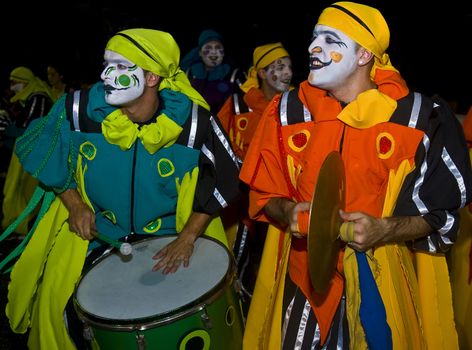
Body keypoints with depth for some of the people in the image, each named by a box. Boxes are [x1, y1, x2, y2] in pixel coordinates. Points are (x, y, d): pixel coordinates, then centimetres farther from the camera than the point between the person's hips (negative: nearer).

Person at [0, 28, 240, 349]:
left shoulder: (192, 121, -22)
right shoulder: (79, 109, -16)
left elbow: (224, 180, -11)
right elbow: (45, 157, 3)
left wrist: (187, 238, -18)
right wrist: (74, 204, -6)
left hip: (171, 236, -1)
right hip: (97, 234, 2)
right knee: (59, 306, -3)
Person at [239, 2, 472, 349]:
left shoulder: (420, 116, -9)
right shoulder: (288, 110, -1)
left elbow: (441, 211, -3)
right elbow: (264, 192, 5)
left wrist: (385, 230, -21)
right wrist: (288, 212, -16)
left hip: (386, 284, -1)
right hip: (305, 279, 2)